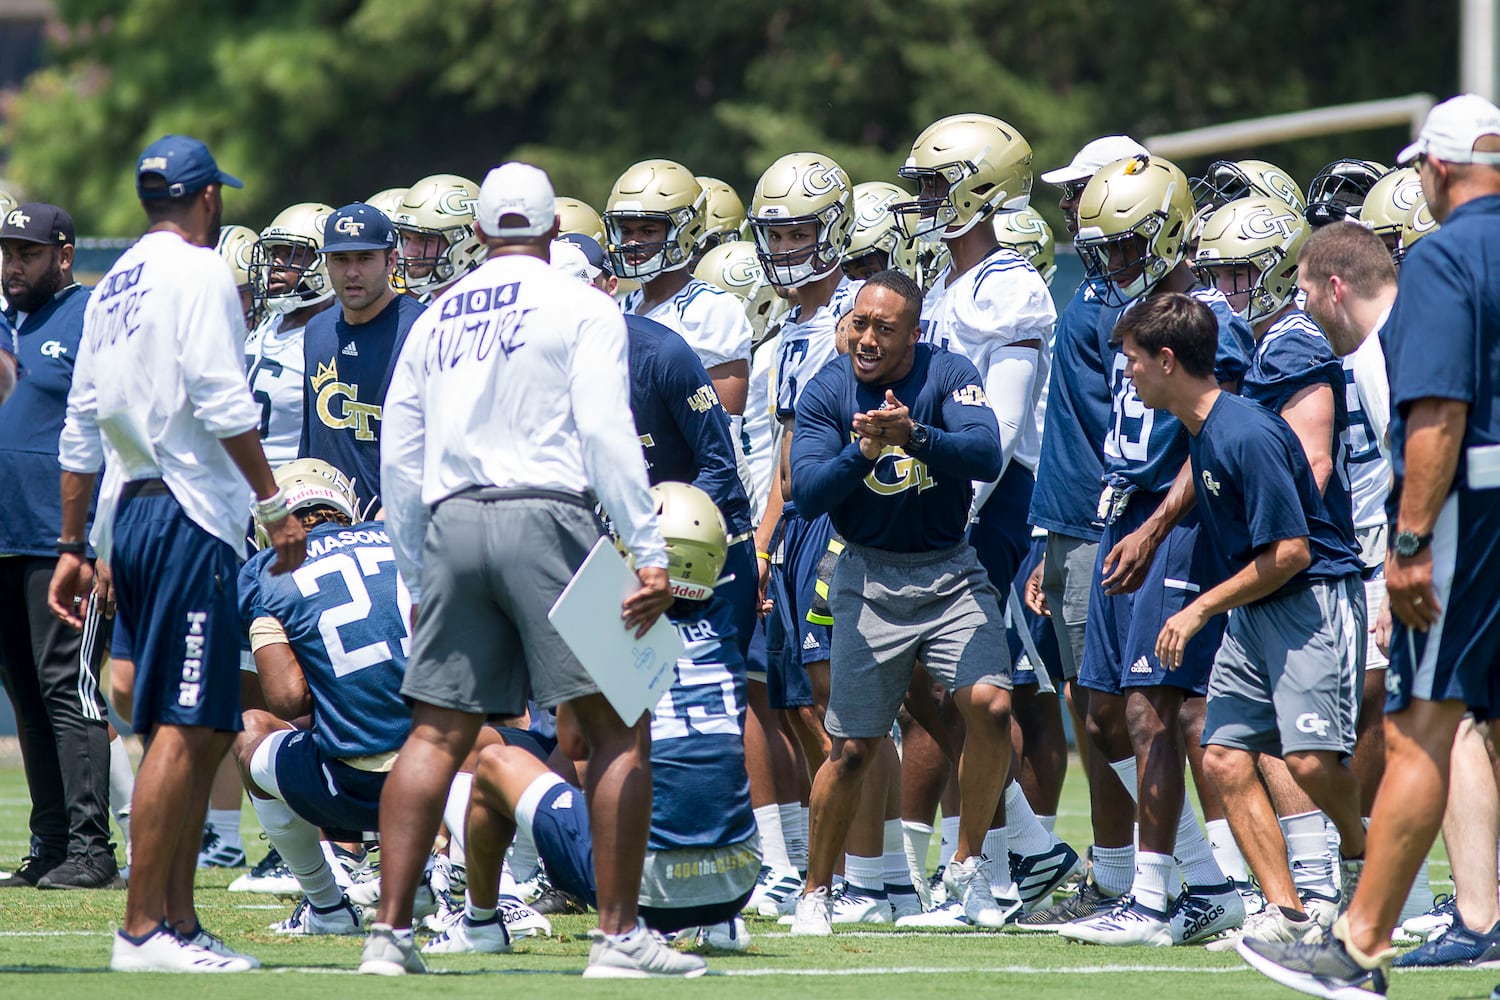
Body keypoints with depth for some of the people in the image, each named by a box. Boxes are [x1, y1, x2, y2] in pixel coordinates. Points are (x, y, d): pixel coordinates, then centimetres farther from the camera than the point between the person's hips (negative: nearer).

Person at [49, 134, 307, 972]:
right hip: (190, 516, -9)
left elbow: (81, 430, 19)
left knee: (203, 729, 13)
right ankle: (143, 928, -13)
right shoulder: (198, 273, -6)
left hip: (133, 516, 9)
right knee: (184, 728, -10)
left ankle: (178, 919, 12)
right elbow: (222, 403, -16)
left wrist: (73, 544, 21)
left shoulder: (115, 284, 18)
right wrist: (275, 504, -11)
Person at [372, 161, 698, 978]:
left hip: (452, 524, 5)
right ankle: (618, 933, -5)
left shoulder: (435, 320, 17)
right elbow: (606, 435, -8)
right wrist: (648, 554, -9)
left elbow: (400, 459, 16)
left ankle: (390, 931, 0)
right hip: (544, 514, -5)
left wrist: (417, 581, 23)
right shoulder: (580, 307, 3)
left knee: (437, 735, 6)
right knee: (617, 728, 0)